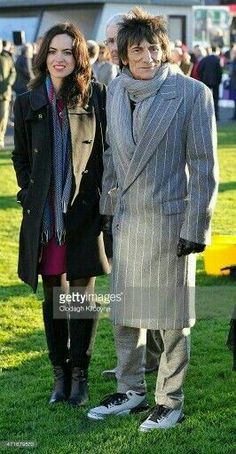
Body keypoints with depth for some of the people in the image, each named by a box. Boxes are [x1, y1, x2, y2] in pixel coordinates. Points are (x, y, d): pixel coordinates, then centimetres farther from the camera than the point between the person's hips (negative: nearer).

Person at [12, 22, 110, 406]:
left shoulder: (96, 98, -1)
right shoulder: (28, 103, 5)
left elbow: (108, 151, 3)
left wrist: (104, 198, -3)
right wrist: (28, 193, 5)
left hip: (85, 212, -2)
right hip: (44, 216, 2)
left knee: (82, 295, 3)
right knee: (53, 296, 9)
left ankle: (80, 375, 14)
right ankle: (60, 374, 19)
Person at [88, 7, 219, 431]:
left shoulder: (192, 94, -10)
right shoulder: (115, 91, 5)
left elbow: (204, 167, -10)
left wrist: (196, 228, -13)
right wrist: (107, 210, 13)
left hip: (170, 218, -5)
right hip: (126, 218, 5)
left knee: (171, 316, 5)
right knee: (124, 312, 13)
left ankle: (170, 400, 18)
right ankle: (130, 391, 28)